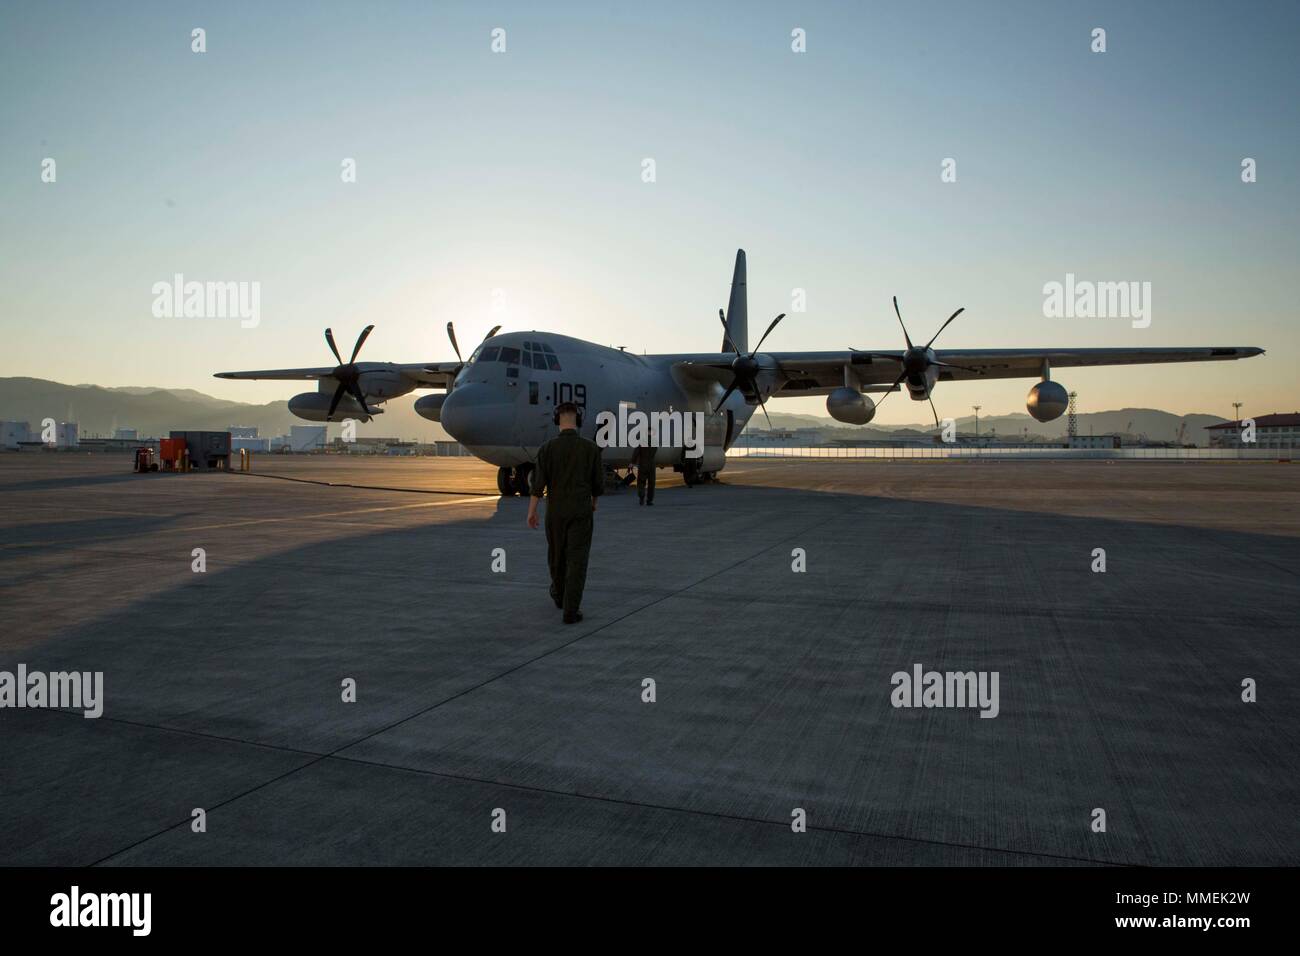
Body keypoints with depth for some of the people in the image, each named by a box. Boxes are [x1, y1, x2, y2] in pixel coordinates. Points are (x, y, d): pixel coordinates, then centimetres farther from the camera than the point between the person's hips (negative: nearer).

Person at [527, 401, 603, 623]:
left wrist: (531, 511, -2)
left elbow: (538, 481, -9)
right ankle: (570, 611, -6)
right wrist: (594, 501, 20)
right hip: (581, 511, -1)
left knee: (557, 554, 21)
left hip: (556, 511, 1)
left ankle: (559, 594, 42)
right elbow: (599, 482, 0)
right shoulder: (591, 448, -6)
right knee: (576, 561, 0)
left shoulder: (547, 448, -7)